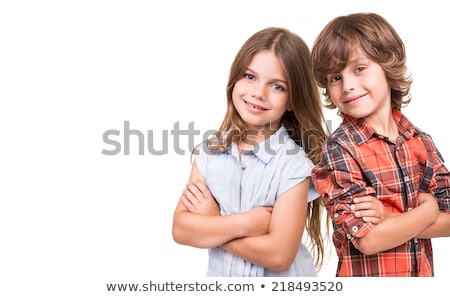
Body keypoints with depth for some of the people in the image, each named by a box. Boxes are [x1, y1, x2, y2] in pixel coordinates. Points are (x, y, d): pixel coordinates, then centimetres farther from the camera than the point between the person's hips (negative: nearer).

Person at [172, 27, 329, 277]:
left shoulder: (294, 163, -18)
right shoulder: (210, 151, -6)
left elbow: (279, 255, -24)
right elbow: (180, 229, -12)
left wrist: (211, 222, -17)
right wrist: (245, 223, -23)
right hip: (219, 274, 3)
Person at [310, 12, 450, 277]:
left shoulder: (421, 141, -4)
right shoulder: (339, 149, -17)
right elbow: (369, 239, -22)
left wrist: (391, 219, -21)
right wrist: (428, 208, -12)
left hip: (423, 271, 4)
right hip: (364, 273, -3)